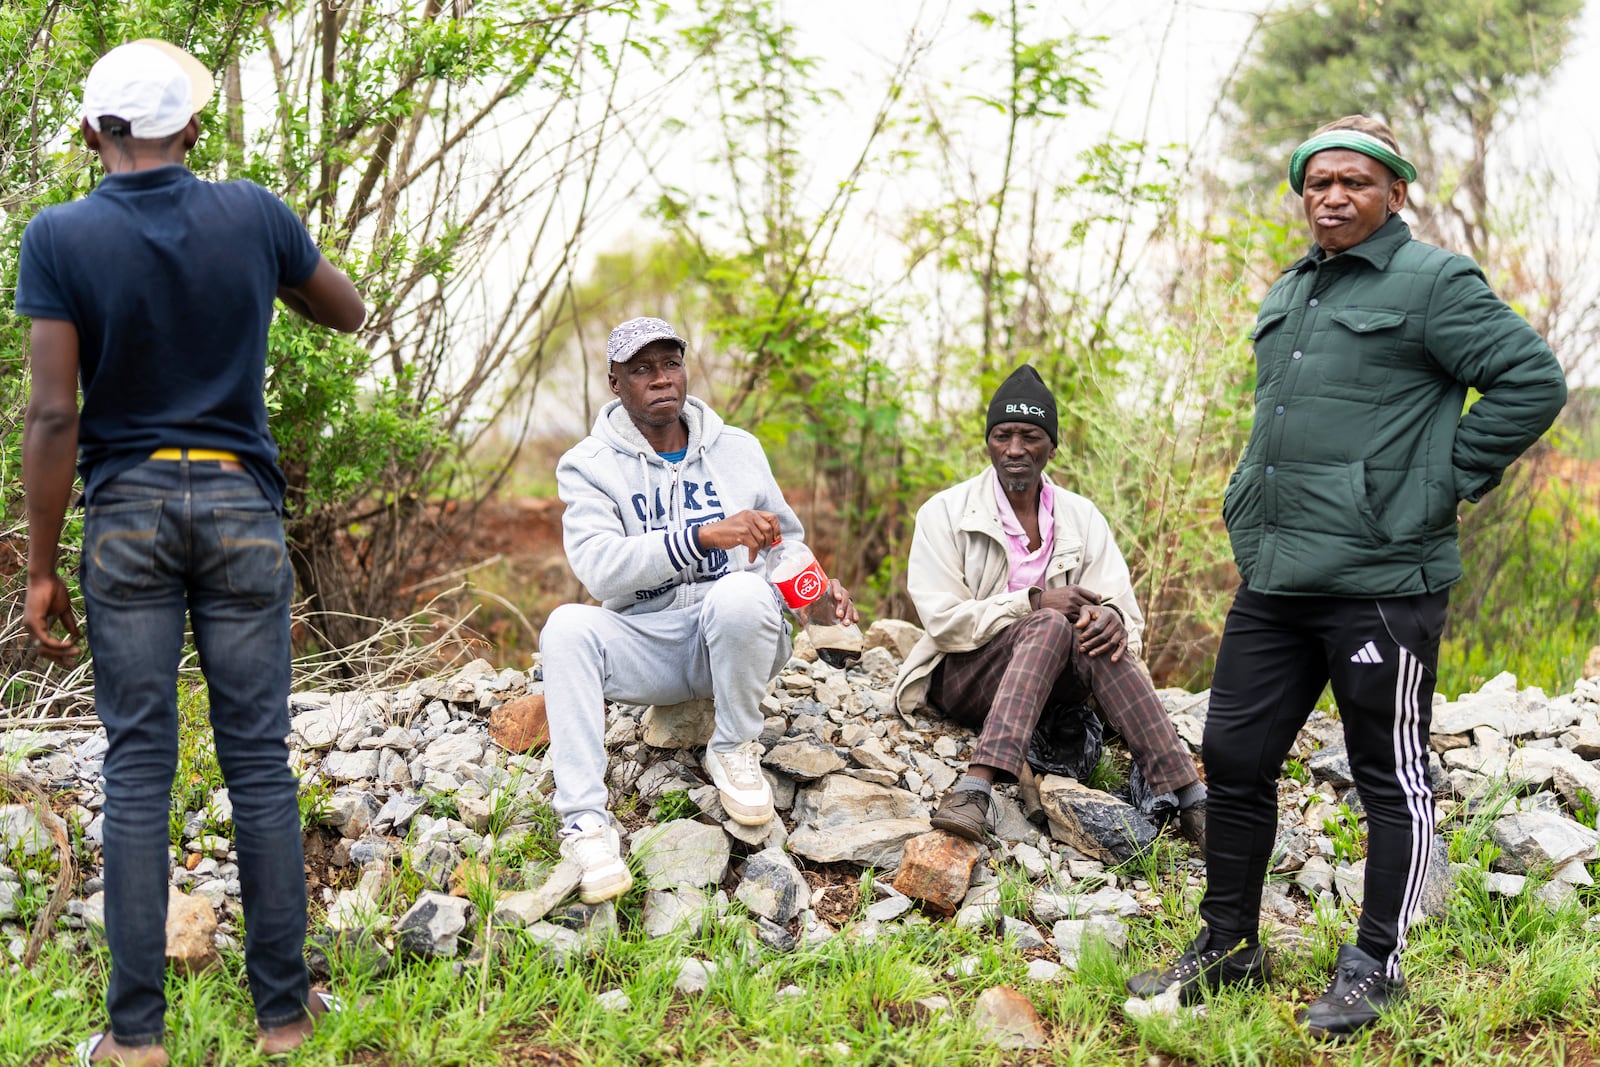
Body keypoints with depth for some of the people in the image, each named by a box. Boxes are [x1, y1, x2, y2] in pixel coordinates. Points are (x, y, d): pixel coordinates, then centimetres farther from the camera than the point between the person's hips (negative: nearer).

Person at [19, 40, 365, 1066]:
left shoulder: (61, 237, -6)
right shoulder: (253, 215, -1)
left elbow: (55, 414, -10)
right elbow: (349, 311, 16)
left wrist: (43, 568, -4)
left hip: (127, 508, -1)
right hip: (241, 502, 1)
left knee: (138, 767, 3)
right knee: (260, 758, 6)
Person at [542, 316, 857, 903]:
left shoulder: (738, 450, 10)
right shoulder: (589, 464, 0)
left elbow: (787, 541, 24)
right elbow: (598, 567, -19)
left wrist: (819, 583, -1)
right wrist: (706, 536, -31)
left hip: (735, 640, 1)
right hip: (644, 648, -1)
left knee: (741, 592, -34)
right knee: (567, 626, -31)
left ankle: (734, 749, -9)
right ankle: (585, 822, -32)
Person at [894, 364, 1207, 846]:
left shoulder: (1081, 517, 7)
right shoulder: (945, 513, -3)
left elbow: (1123, 606, -1)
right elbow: (943, 621, -10)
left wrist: (1114, 619, -26)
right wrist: (1034, 601, -21)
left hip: (1052, 686, 3)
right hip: (965, 676, -3)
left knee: (1099, 637, -30)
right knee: (1051, 625, -32)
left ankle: (1189, 801, -38)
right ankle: (975, 790, -49)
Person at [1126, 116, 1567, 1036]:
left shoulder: (1433, 284, -7)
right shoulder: (1288, 295, 17)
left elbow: (1533, 380, -11)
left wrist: (1444, 483, -11)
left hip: (1379, 581, -8)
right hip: (1272, 579, 8)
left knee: (1393, 778, 4)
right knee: (1235, 757, 10)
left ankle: (1376, 965, 16)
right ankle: (1228, 945, 24)